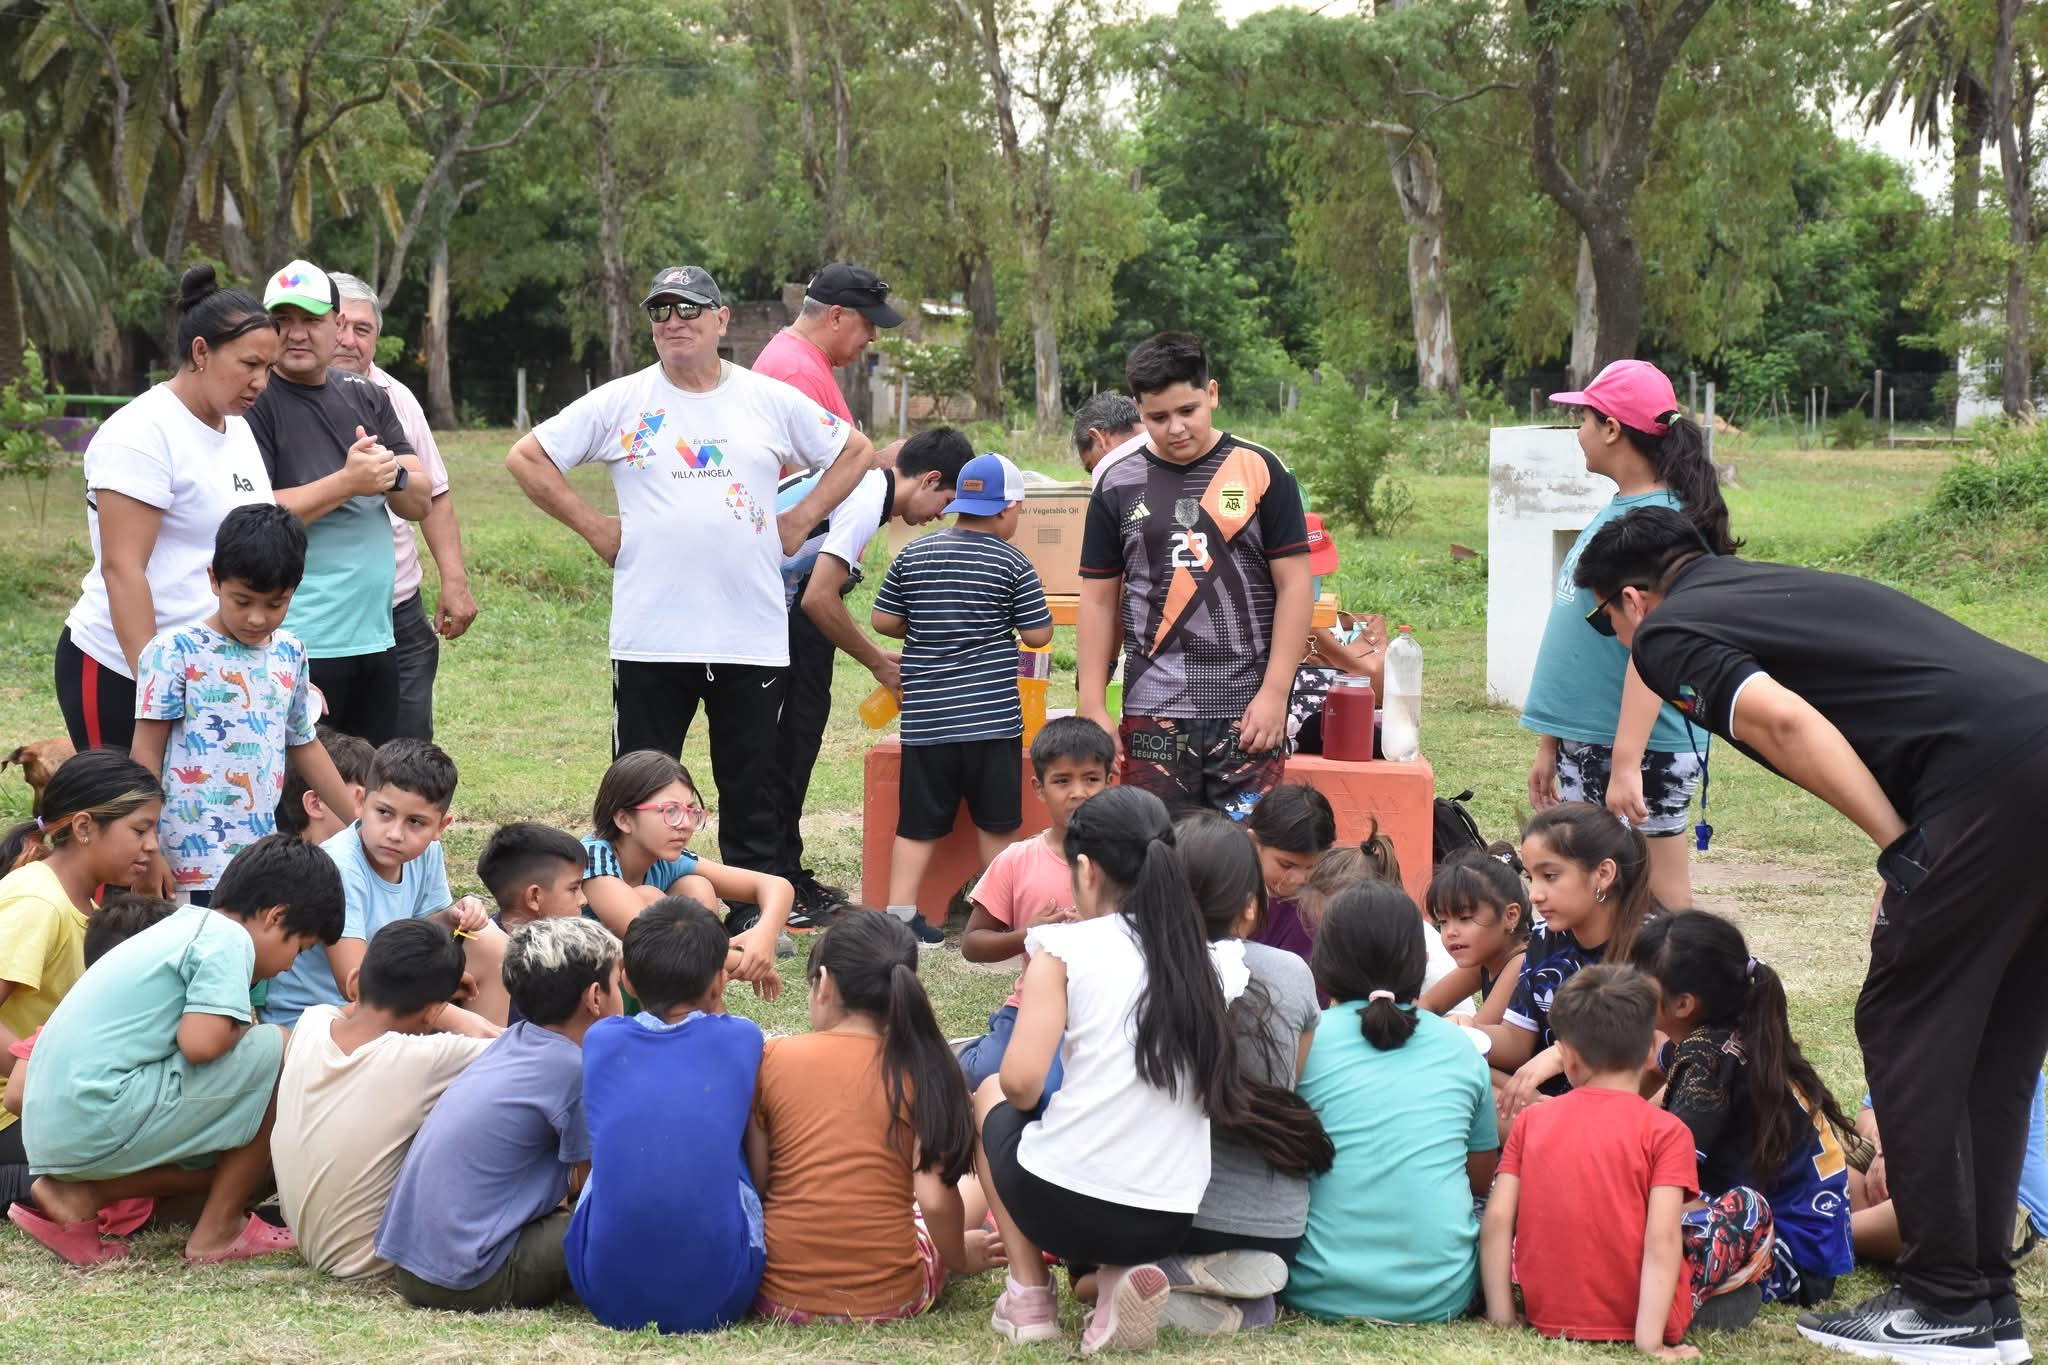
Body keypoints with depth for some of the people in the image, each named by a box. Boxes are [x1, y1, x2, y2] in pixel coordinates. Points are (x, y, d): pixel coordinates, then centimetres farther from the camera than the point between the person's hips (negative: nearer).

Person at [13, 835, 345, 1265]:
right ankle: (219, 1230, 0)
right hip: (102, 1119, -10)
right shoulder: (229, 939, -7)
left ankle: (79, 1196, 8)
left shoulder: (187, 925, 21)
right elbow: (200, 1043, -20)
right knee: (282, 1051, -5)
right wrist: (241, 1032, 1)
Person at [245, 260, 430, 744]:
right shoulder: (254, 403, -6)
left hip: (375, 636, 7)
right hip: (299, 647, -7)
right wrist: (349, 482, -19)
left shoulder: (366, 396, 13)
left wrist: (390, 475, -12)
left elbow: (421, 501, 11)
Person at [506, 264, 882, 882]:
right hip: (649, 638, -1)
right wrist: (593, 526, 1)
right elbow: (526, 457, 6)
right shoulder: (620, 402, 3)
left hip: (753, 638, 1)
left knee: (754, 791, 7)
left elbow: (855, 451, 18)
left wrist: (800, 519, 8)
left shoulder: (771, 401, 8)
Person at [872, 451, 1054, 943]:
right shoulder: (1012, 563, -7)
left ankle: (900, 912, 0)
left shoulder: (913, 555, 3)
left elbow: (883, 621, 7)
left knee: (919, 819, 6)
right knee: (995, 821, 8)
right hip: (992, 713, -3)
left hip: (925, 714, 3)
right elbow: (1038, 634, -4)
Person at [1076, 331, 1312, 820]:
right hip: (1152, 710, 2)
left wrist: (1275, 693, -6)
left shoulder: (1259, 471, 1)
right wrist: (1093, 708, 4)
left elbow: (1293, 586, 1)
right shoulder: (1120, 485, 7)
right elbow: (1099, 601, 10)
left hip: (1247, 708, -1)